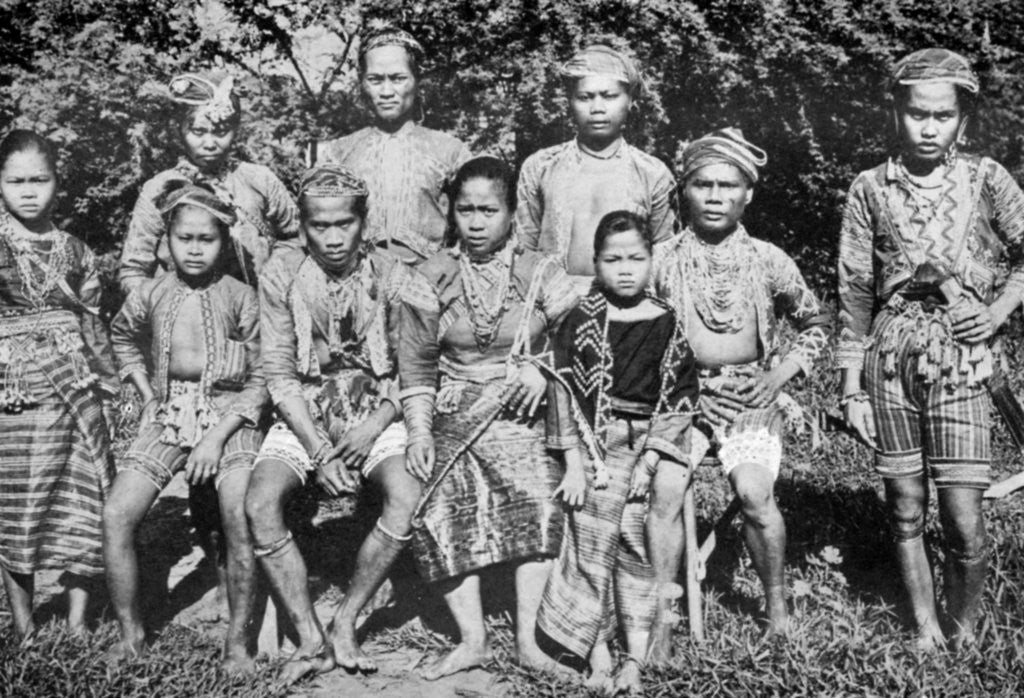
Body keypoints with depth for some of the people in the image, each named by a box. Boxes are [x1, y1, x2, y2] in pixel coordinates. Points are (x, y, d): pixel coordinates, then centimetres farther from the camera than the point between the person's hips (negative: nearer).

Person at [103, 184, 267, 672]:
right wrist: (147, 397, 14)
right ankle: (130, 634, 4)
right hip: (168, 414, 4)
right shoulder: (150, 294, 4)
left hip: (231, 415, -3)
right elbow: (122, 338, 26)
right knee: (116, 517, -13)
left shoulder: (241, 298, -5)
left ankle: (238, 640, -14)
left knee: (240, 517, -27)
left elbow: (260, 379, -4)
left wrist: (218, 435, -12)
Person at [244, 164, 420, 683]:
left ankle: (345, 621, -11)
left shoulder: (392, 276, -5)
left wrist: (373, 428, -16)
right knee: (260, 504, -25)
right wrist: (319, 450, -14)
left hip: (376, 414, 0)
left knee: (408, 497, -29)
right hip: (304, 416, 1)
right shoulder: (281, 277, -5)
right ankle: (310, 640, -14)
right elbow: (280, 374, -5)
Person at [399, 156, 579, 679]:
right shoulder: (431, 279, 4)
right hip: (455, 417, 1)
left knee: (539, 503, -22)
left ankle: (526, 637, -13)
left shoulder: (541, 275, 4)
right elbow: (416, 367, 4)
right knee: (442, 513, -17)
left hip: (524, 414, -1)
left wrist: (544, 367, -11)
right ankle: (472, 640, -9)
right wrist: (419, 431, -4)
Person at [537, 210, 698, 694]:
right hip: (593, 443, 0)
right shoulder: (581, 321, 2)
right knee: (593, 534, -11)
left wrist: (649, 461, -7)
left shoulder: (667, 324, 4)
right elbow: (566, 393, 0)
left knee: (638, 542, -7)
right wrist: (574, 463, -7)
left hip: (647, 443, 1)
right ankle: (597, 658, -5)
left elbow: (678, 399, 2)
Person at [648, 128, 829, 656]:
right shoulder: (665, 262, -2)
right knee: (665, 489, -19)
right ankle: (662, 616, -5)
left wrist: (781, 374, 1)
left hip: (752, 396, 0)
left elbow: (815, 324, 11)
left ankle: (777, 607, 3)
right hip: (681, 394, 1)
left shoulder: (767, 261, -2)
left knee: (754, 493, -20)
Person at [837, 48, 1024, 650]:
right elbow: (855, 291, 4)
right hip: (891, 358, 1)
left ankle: (965, 632, 16)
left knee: (964, 519, -6)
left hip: (961, 361, -1)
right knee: (906, 509, 8)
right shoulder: (872, 189, 3)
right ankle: (926, 630, 23)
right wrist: (852, 385, 3)